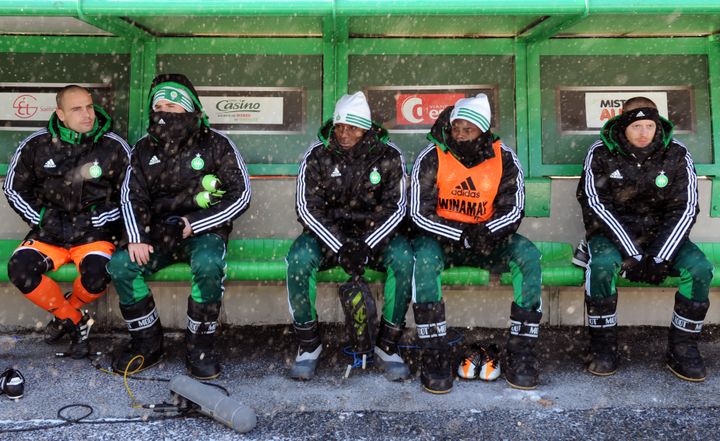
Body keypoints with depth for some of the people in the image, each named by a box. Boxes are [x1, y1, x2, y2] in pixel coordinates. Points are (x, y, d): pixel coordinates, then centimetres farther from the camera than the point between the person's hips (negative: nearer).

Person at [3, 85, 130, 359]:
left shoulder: (114, 147, -3)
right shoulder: (36, 145, 2)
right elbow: (14, 188, 13)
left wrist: (91, 221, -8)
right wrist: (43, 218, -1)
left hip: (94, 233, -2)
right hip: (49, 232, 3)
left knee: (97, 275, -30)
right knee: (19, 269, -24)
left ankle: (62, 315, 6)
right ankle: (77, 323, -2)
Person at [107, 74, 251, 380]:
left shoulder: (215, 145, -4)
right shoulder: (145, 148, 10)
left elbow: (240, 196, -7)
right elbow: (132, 197, 8)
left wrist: (191, 225, -14)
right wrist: (136, 238, -12)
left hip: (203, 231, -4)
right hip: (157, 233, 4)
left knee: (207, 266, -35)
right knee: (120, 264, -20)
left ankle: (199, 346, -13)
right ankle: (147, 343, -1)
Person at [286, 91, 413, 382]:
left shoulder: (389, 156, -3)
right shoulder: (317, 154, -4)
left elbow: (396, 208, -6)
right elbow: (307, 207, -9)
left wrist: (365, 245, -20)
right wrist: (340, 247, -20)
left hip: (373, 234, 0)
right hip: (327, 234, 0)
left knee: (404, 258, -29)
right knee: (299, 258, -30)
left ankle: (387, 346, -12)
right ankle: (308, 344, -11)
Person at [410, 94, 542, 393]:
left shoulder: (504, 158, -4)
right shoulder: (431, 158, -10)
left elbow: (513, 209, -3)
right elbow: (419, 213, -13)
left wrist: (487, 232, -24)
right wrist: (461, 235, -24)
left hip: (488, 235, 2)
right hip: (441, 236, -2)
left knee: (529, 256, -24)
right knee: (424, 259, -35)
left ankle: (520, 352, -15)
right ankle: (434, 355, -23)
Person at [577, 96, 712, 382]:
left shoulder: (677, 155, -2)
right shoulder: (601, 153, -7)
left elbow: (685, 209, -5)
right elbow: (597, 205, -14)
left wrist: (660, 257, -17)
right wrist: (632, 254, -21)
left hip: (660, 233, 3)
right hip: (612, 232, -2)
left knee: (699, 268, -22)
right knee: (602, 265, -33)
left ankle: (682, 348, -4)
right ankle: (603, 346, -15)